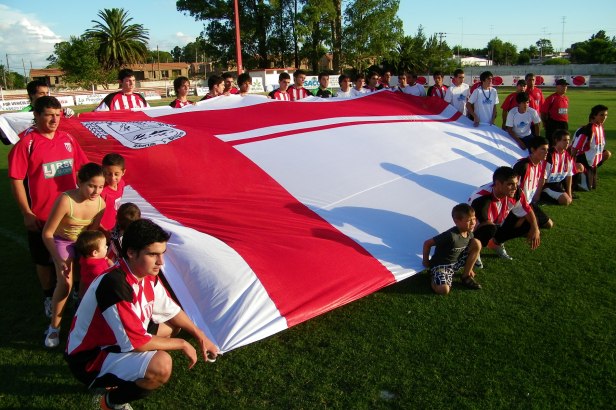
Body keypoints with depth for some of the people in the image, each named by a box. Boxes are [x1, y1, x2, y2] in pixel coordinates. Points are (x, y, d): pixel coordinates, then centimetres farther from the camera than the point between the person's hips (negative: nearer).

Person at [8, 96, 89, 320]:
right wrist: (27, 213, -13)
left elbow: (81, 167, 10)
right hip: (41, 216, -4)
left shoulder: (67, 139, 0)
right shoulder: (26, 143, -14)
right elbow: (16, 180, -13)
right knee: (44, 259, 14)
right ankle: (49, 297, 33)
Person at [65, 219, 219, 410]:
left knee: (172, 325, 14)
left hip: (117, 340, 9)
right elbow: (136, 342, -30)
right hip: (89, 359, -9)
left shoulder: (148, 275, -6)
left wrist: (200, 337, 4)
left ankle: (121, 376, 14)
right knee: (162, 365, -29)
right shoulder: (115, 285, -33)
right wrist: (181, 344, -17)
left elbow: (171, 310, 8)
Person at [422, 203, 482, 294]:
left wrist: (469, 268, 18)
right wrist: (426, 261, -9)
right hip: (441, 265, -7)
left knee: (477, 243, -8)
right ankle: (436, 276, 5)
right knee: (444, 290, -33)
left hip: (456, 262, 7)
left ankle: (466, 276, 4)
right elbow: (427, 243, -21)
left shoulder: (469, 233, -6)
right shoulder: (451, 236, -29)